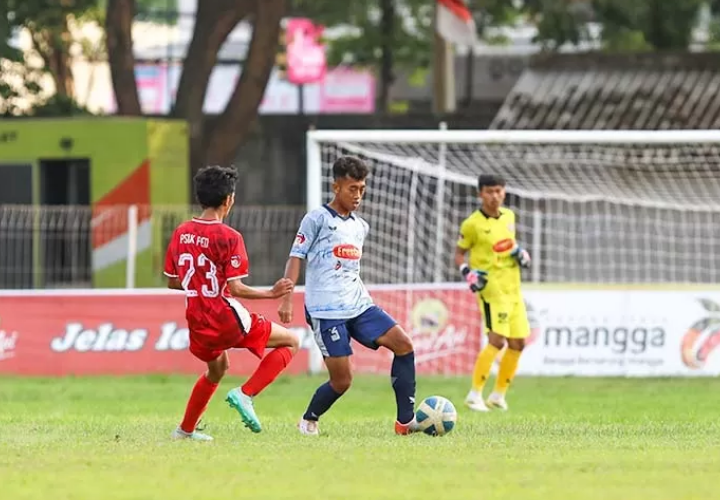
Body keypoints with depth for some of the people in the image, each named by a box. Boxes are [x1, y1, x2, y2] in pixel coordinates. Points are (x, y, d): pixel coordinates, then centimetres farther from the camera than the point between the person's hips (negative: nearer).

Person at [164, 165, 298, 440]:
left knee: (217, 368, 35)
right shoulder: (228, 237, -16)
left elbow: (172, 282, 11)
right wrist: (271, 294, -8)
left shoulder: (181, 233, 3)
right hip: (227, 319, -7)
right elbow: (234, 288, -19)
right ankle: (245, 394, -8)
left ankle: (185, 429, 39)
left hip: (197, 322, 7)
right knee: (290, 341, 6)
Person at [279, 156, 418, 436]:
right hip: (326, 310, -6)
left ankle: (405, 421, -8)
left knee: (403, 344, -12)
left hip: (358, 305, 6)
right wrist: (286, 299, -14)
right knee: (342, 380, -9)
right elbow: (296, 258, -5)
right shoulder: (317, 219, -2)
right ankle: (308, 421, 19)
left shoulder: (360, 227, 17)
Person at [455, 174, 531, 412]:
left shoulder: (509, 216, 8)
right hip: (491, 287, -7)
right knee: (497, 340, -19)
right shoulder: (472, 224, -9)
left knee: (517, 343, 7)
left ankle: (498, 394, 19)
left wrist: (521, 252, 5)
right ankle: (475, 394, -12)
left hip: (513, 288, 7)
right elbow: (459, 253, -1)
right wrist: (467, 272, -19)